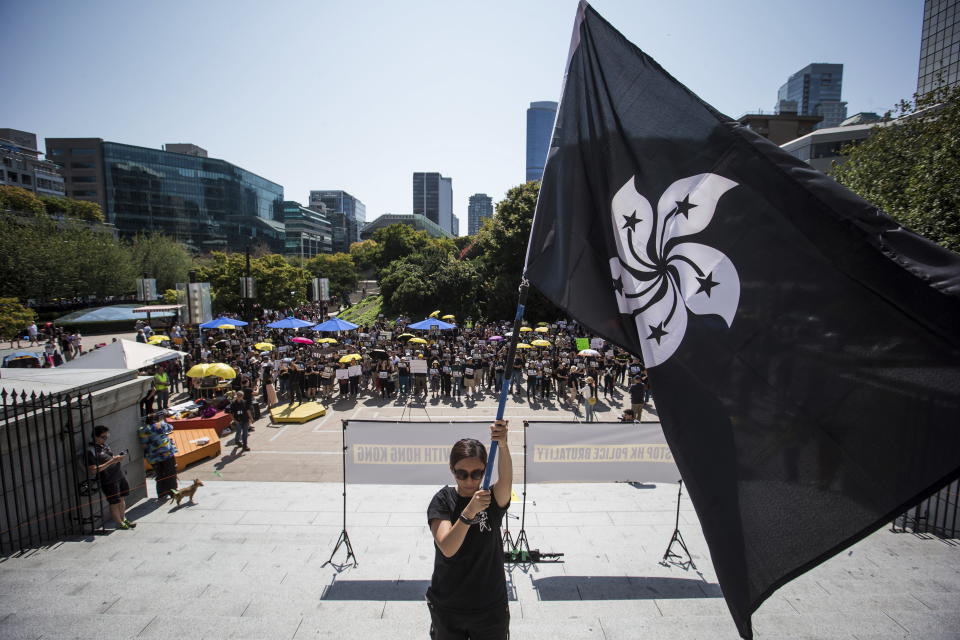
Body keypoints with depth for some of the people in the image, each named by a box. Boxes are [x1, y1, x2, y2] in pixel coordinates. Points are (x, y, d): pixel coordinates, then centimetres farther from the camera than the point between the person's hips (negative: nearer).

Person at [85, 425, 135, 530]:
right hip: (108, 480, -8)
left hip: (119, 475, 8)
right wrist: (111, 461, -25)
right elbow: (93, 470, -21)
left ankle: (123, 519, 34)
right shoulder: (91, 451, -16)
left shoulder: (104, 445, 9)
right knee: (115, 503, 5)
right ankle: (119, 523, 23)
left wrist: (118, 457, 0)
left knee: (122, 499, 18)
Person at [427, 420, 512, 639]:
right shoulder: (442, 501, -15)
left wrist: (503, 445, -57)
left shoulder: (493, 498, -14)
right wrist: (470, 511, -44)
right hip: (447, 609, 0)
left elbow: (506, 479, -37)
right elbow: (447, 548, -28)